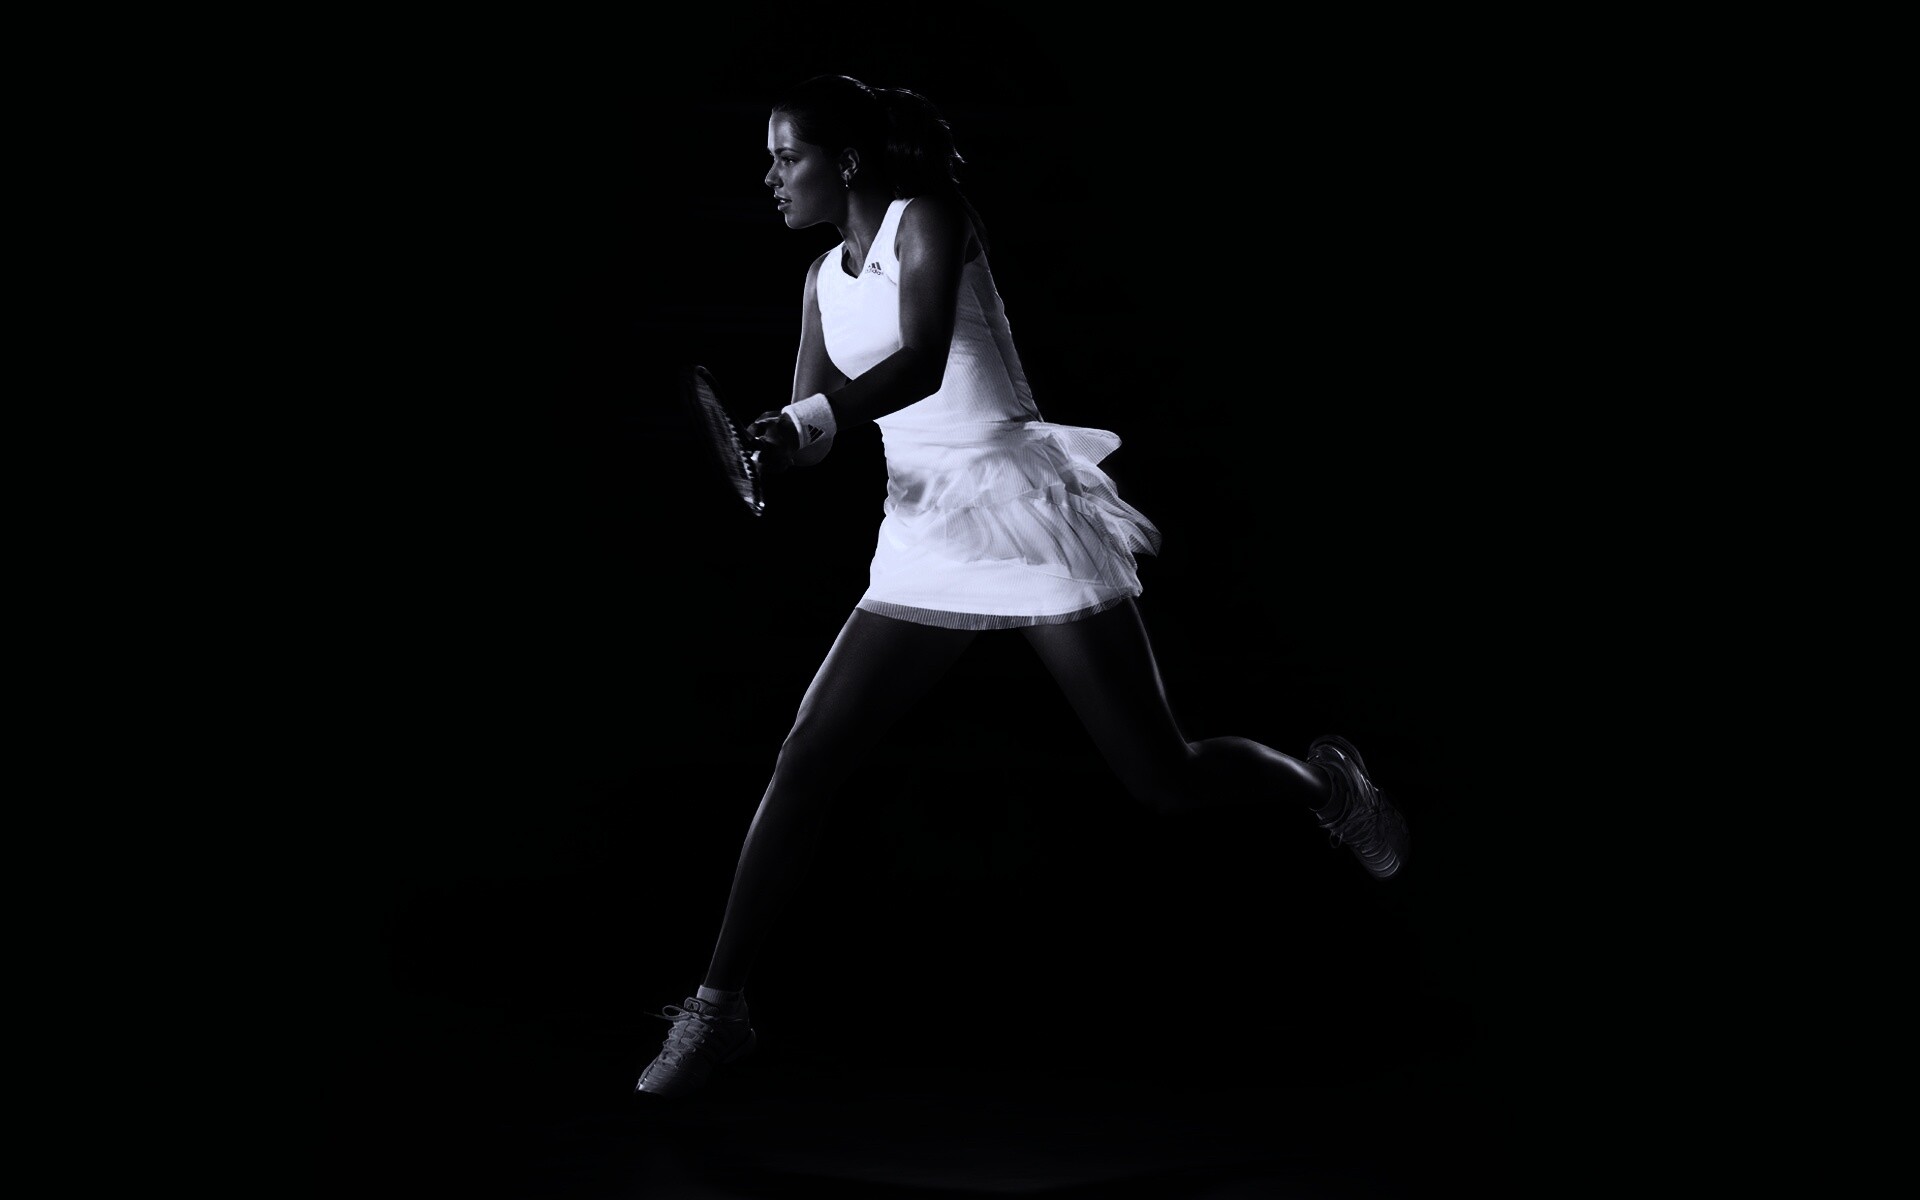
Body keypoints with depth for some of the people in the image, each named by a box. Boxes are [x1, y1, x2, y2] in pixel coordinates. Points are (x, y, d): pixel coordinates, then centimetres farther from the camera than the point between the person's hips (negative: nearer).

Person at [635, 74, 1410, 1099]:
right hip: (922, 536, 6)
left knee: (1165, 780, -2)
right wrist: (777, 440, -14)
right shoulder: (824, 279, 12)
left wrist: (813, 419, -40)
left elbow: (922, 363, -25)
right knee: (805, 757, -7)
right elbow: (805, 427, 10)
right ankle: (717, 1005, 1)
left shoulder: (927, 221, -8)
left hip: (1024, 510, -6)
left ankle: (1323, 782, 29)